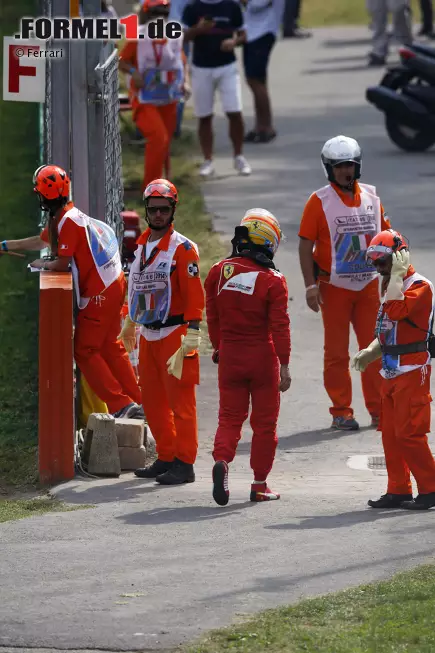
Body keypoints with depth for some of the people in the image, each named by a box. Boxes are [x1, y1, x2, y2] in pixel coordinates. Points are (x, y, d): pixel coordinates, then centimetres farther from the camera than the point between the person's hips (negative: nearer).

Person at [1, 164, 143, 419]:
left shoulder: (68, 222, -18)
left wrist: (43, 264, 5)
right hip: (114, 284, 10)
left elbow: (62, 264, -16)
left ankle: (121, 405, -8)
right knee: (109, 346, 18)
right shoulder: (63, 217, 12)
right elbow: (42, 241, 30)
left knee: (85, 351, -3)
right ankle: (136, 403, 20)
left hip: (99, 294, -10)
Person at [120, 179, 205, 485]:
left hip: (174, 334, -8)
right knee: (152, 400, 11)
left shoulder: (183, 248, -11)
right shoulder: (142, 246, 12)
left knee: (180, 401, -5)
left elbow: (194, 294, -15)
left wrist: (191, 338, -20)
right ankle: (166, 458, 20)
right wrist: (130, 324, 32)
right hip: (148, 336, 8)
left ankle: (184, 464, -2)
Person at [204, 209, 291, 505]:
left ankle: (222, 460, -17)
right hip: (263, 357, -3)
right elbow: (280, 326, -12)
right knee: (264, 422, 9)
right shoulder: (273, 281, -12)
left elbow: (212, 316, 8)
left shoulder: (219, 272, -1)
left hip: (230, 355, 3)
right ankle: (260, 484, 13)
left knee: (230, 416, 10)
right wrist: (284, 366, -8)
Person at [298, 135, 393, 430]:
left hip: (369, 285, 3)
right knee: (337, 353, 3)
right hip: (334, 287, -3)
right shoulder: (320, 202, -7)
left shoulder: (371, 198, 5)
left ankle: (379, 409, 12)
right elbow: (305, 245, -8)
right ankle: (341, 413, 10)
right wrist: (311, 285, -14)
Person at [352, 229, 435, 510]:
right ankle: (399, 491, 16)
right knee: (391, 433, 10)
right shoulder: (393, 286, 18)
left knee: (409, 433, -11)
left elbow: (395, 310, -31)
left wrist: (397, 274, -22)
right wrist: (371, 352, 8)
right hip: (392, 371, 10)